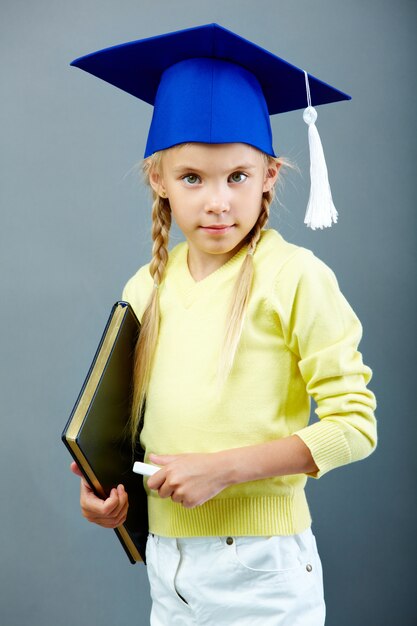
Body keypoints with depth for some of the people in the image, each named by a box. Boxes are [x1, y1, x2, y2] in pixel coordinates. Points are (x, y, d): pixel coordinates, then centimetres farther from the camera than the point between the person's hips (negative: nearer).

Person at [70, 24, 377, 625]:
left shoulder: (294, 277, -13)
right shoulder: (147, 289, 3)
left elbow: (354, 423, -14)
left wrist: (225, 467, -20)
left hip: (261, 572, -4)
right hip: (165, 563, 5)